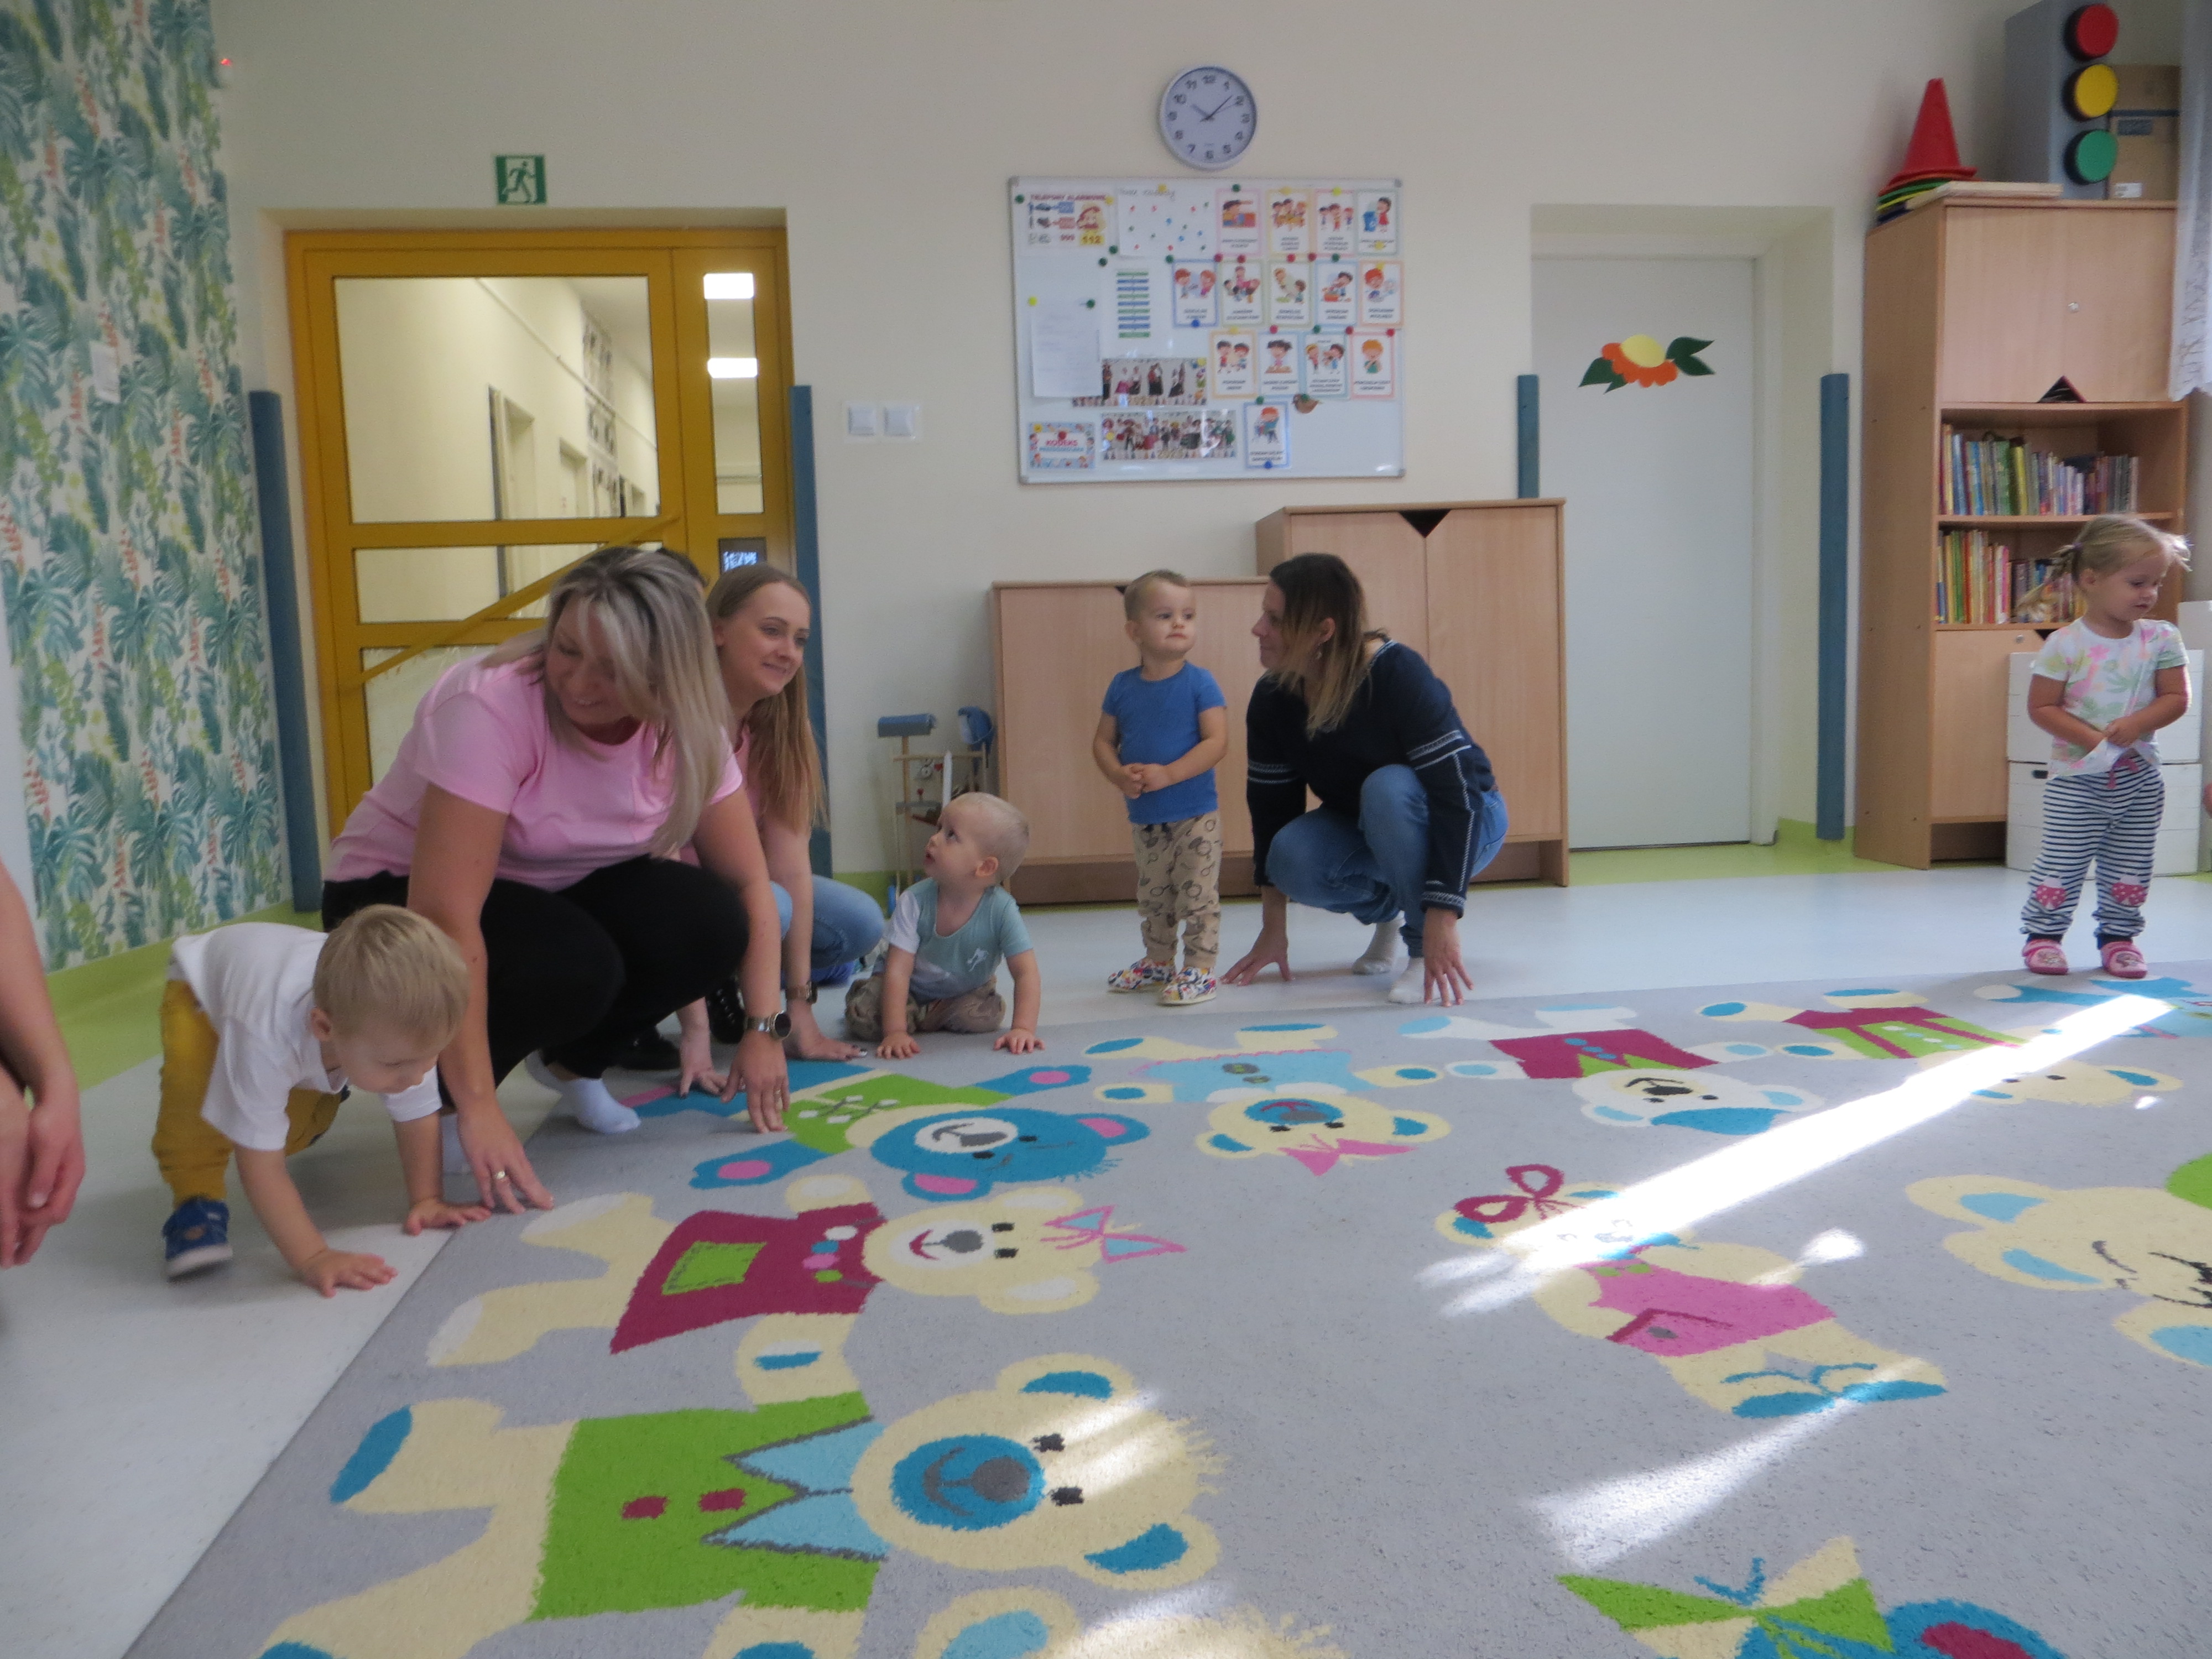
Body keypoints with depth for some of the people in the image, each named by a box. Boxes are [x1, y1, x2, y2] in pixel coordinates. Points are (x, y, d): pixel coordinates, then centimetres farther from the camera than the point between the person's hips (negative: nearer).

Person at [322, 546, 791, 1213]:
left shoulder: (686, 729, -15)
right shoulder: (492, 705, -32)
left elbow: (747, 884, -10)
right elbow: (445, 916, -37)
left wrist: (763, 1028, -19)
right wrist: (478, 1108, -39)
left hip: (550, 894, 5)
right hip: (398, 898, -5)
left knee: (708, 921, -22)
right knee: (575, 966, -34)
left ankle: (574, 1060, 5)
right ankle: (438, 1089, -4)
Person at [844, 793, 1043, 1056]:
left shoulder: (1001, 910, -29)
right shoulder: (915, 901, -28)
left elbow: (1027, 974, -28)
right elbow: (898, 970, -29)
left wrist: (1023, 1029, -42)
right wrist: (895, 1032, -39)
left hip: (965, 991, 2)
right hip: (912, 988, -2)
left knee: (987, 1015, -27)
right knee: (862, 1016, -25)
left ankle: (927, 1017, 0)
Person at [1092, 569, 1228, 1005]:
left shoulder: (1199, 682, -11)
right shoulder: (1122, 686, 2)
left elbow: (1217, 741, -18)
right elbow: (1103, 741, 7)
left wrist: (1167, 774, -26)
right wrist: (1118, 775, -14)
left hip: (1195, 813, -5)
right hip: (1144, 816, 5)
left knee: (1198, 894, -1)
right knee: (1152, 896, 19)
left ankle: (1199, 968, 11)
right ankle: (1158, 961, 35)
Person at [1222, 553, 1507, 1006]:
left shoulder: (1398, 675, -31)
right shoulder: (1272, 698, -15)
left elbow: (1456, 792, -33)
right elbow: (1271, 807, -7)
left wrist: (1442, 921, -38)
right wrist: (1272, 927, -6)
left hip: (1464, 823, -4)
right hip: (1366, 831, 5)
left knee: (1387, 788, -37)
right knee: (1292, 859, -27)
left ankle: (1424, 951, -20)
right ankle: (1386, 911, 6)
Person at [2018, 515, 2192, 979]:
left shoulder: (2161, 639, -1)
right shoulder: (2065, 645, -12)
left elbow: (2176, 698, -2)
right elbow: (2041, 707, -11)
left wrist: (2135, 724, -20)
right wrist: (2091, 739, -20)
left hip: (2140, 777, 3)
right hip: (2076, 779, -3)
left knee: (2130, 867, 11)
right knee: (2062, 863, 1)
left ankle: (2119, 936, 24)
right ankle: (2043, 935, 13)